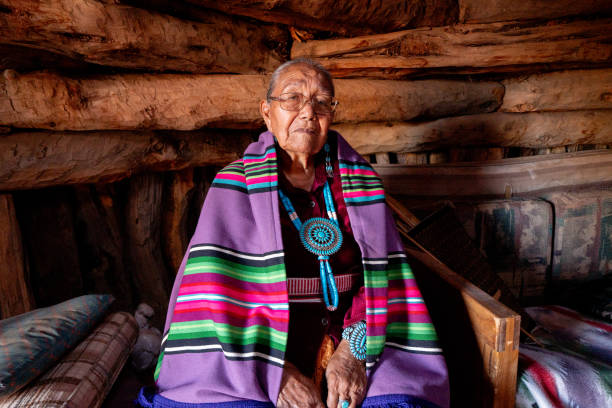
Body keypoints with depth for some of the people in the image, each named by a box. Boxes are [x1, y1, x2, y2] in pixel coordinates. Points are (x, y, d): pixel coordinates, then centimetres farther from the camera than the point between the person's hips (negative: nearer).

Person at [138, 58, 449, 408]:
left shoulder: (358, 181, 6)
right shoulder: (237, 185, -2)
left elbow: (383, 275, 2)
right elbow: (211, 285, -10)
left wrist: (356, 348, -11)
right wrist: (277, 374, -16)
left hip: (354, 347, 2)